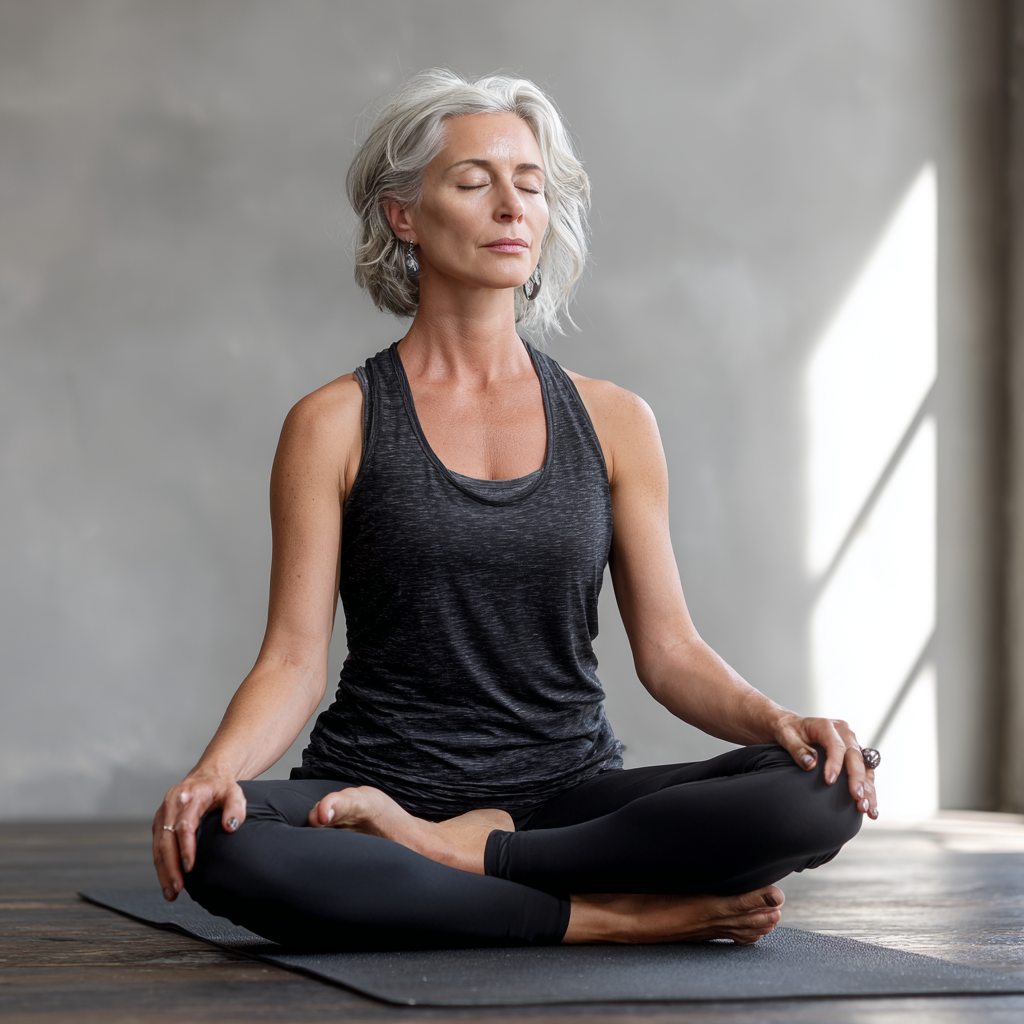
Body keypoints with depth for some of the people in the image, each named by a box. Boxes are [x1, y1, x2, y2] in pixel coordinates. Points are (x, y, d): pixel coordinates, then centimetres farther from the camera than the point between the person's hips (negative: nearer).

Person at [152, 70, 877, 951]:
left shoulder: (614, 423, 10)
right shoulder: (336, 425, 3)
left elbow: (670, 650, 7)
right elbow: (294, 660, -2)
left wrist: (776, 720, -13)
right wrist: (213, 771, -23)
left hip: (571, 789, 2)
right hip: (375, 791, -2)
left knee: (821, 791, -24)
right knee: (217, 844, -36)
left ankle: (460, 851, -17)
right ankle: (613, 914, -23)